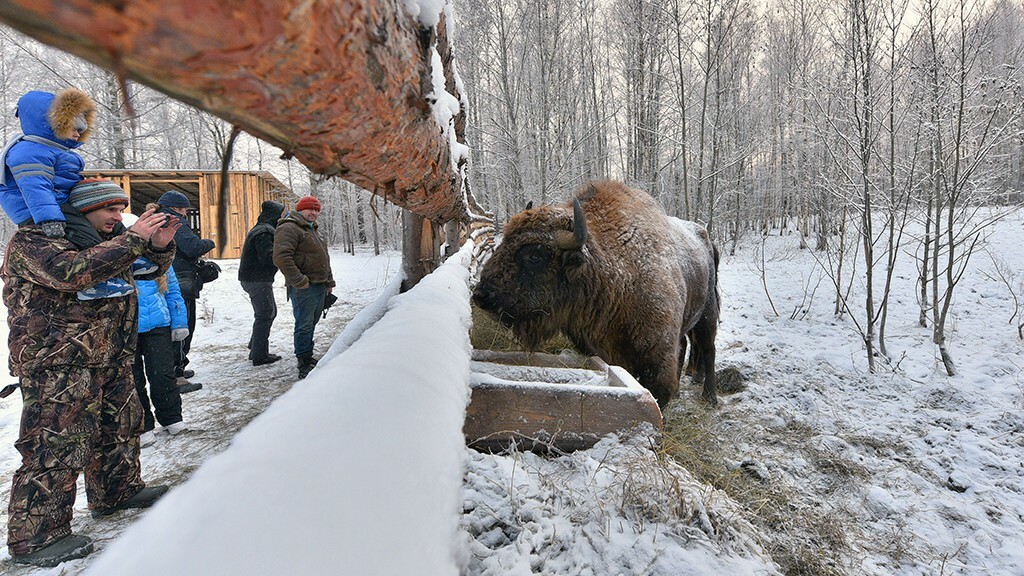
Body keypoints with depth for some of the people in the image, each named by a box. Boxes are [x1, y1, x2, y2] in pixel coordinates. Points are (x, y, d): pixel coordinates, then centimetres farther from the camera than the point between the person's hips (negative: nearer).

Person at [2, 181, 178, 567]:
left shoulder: (106, 240, 16)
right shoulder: (31, 241, -10)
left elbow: (150, 267, 22)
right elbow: (73, 272, -30)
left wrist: (159, 245, -2)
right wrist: (132, 239, -26)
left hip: (109, 359, 9)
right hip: (56, 367, -9)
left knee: (122, 425, 18)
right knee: (56, 447, -7)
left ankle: (117, 492, 37)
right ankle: (34, 538, 5)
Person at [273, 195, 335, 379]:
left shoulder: (312, 231, 23)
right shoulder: (288, 228, -11)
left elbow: (323, 259, 29)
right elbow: (281, 257, -23)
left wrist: (329, 282, 24)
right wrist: (299, 281, -24)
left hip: (320, 286, 10)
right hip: (304, 288, -10)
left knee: (311, 324, 15)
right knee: (304, 326, -7)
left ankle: (308, 358, 25)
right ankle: (304, 366, -3)